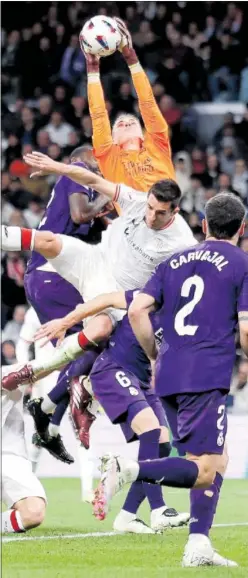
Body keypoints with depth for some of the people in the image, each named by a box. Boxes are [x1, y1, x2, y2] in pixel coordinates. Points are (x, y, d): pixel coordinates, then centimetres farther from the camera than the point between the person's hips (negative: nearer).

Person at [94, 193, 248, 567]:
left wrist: (156, 356, 18)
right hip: (207, 377, -7)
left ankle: (198, 546, 9)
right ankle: (130, 469, -28)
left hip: (169, 376, 7)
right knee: (205, 471, -7)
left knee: (217, 461, 17)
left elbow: (137, 310, 7)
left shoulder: (175, 262, 17)